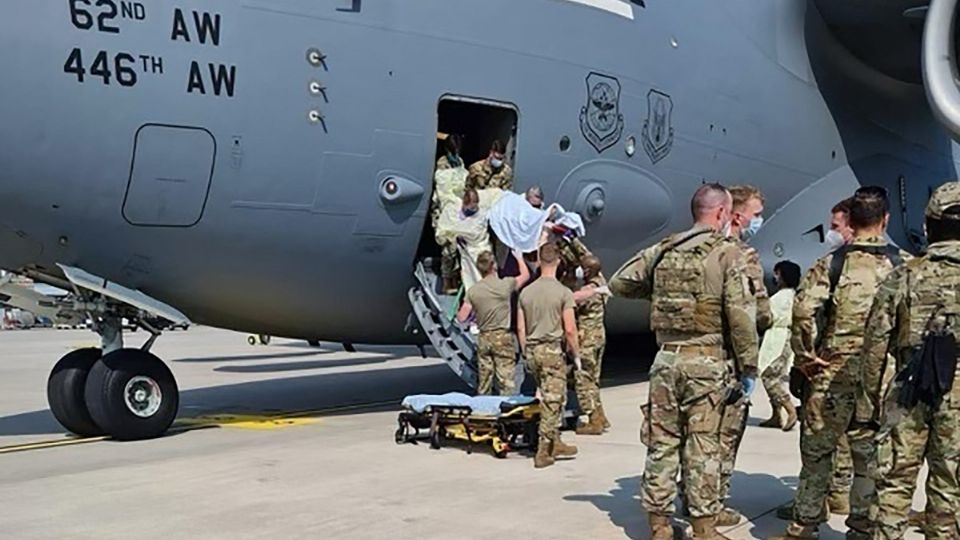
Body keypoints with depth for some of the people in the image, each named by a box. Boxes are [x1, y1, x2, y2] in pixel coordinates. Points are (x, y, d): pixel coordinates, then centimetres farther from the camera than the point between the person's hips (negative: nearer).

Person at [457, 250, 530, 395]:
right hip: (503, 336, -3)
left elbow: (462, 318, 0)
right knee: (506, 379, -2)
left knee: (483, 381, 11)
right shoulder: (505, 284, -9)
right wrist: (519, 257, 22)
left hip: (483, 338, 3)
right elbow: (526, 275, 9)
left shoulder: (473, 291, -2)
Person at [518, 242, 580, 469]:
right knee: (552, 402, -1)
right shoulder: (563, 293, -9)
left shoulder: (526, 292, 6)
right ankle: (543, 453, -1)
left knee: (546, 399, 16)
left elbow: (520, 328, 9)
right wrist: (576, 355, 2)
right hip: (552, 350, -5)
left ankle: (555, 444, 23)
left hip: (532, 351, 6)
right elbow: (570, 330, -11)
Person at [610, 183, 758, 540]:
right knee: (702, 448, 2)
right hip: (706, 362, -4)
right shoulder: (727, 253, -5)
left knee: (662, 443, 9)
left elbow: (619, 283, 13)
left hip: (666, 359, 4)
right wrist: (749, 366, -3)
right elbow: (741, 314, -11)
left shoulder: (663, 251, 8)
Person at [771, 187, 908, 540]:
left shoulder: (832, 263, -4)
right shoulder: (904, 265, 0)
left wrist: (805, 356, -6)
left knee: (817, 450, 10)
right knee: (870, 454, 11)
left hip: (834, 370, -1)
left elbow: (803, 309, -17)